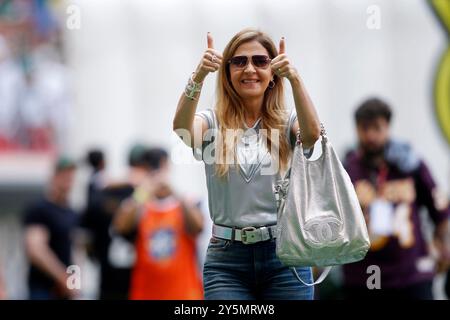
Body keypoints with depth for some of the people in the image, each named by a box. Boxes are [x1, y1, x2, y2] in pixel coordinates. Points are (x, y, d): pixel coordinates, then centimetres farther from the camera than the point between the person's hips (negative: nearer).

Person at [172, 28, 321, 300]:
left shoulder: (287, 123, 6)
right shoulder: (213, 124, 6)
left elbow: (312, 133, -17)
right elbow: (182, 129, -17)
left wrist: (295, 78, -32)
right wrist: (198, 77, -34)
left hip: (284, 255, 0)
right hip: (227, 259, 0)